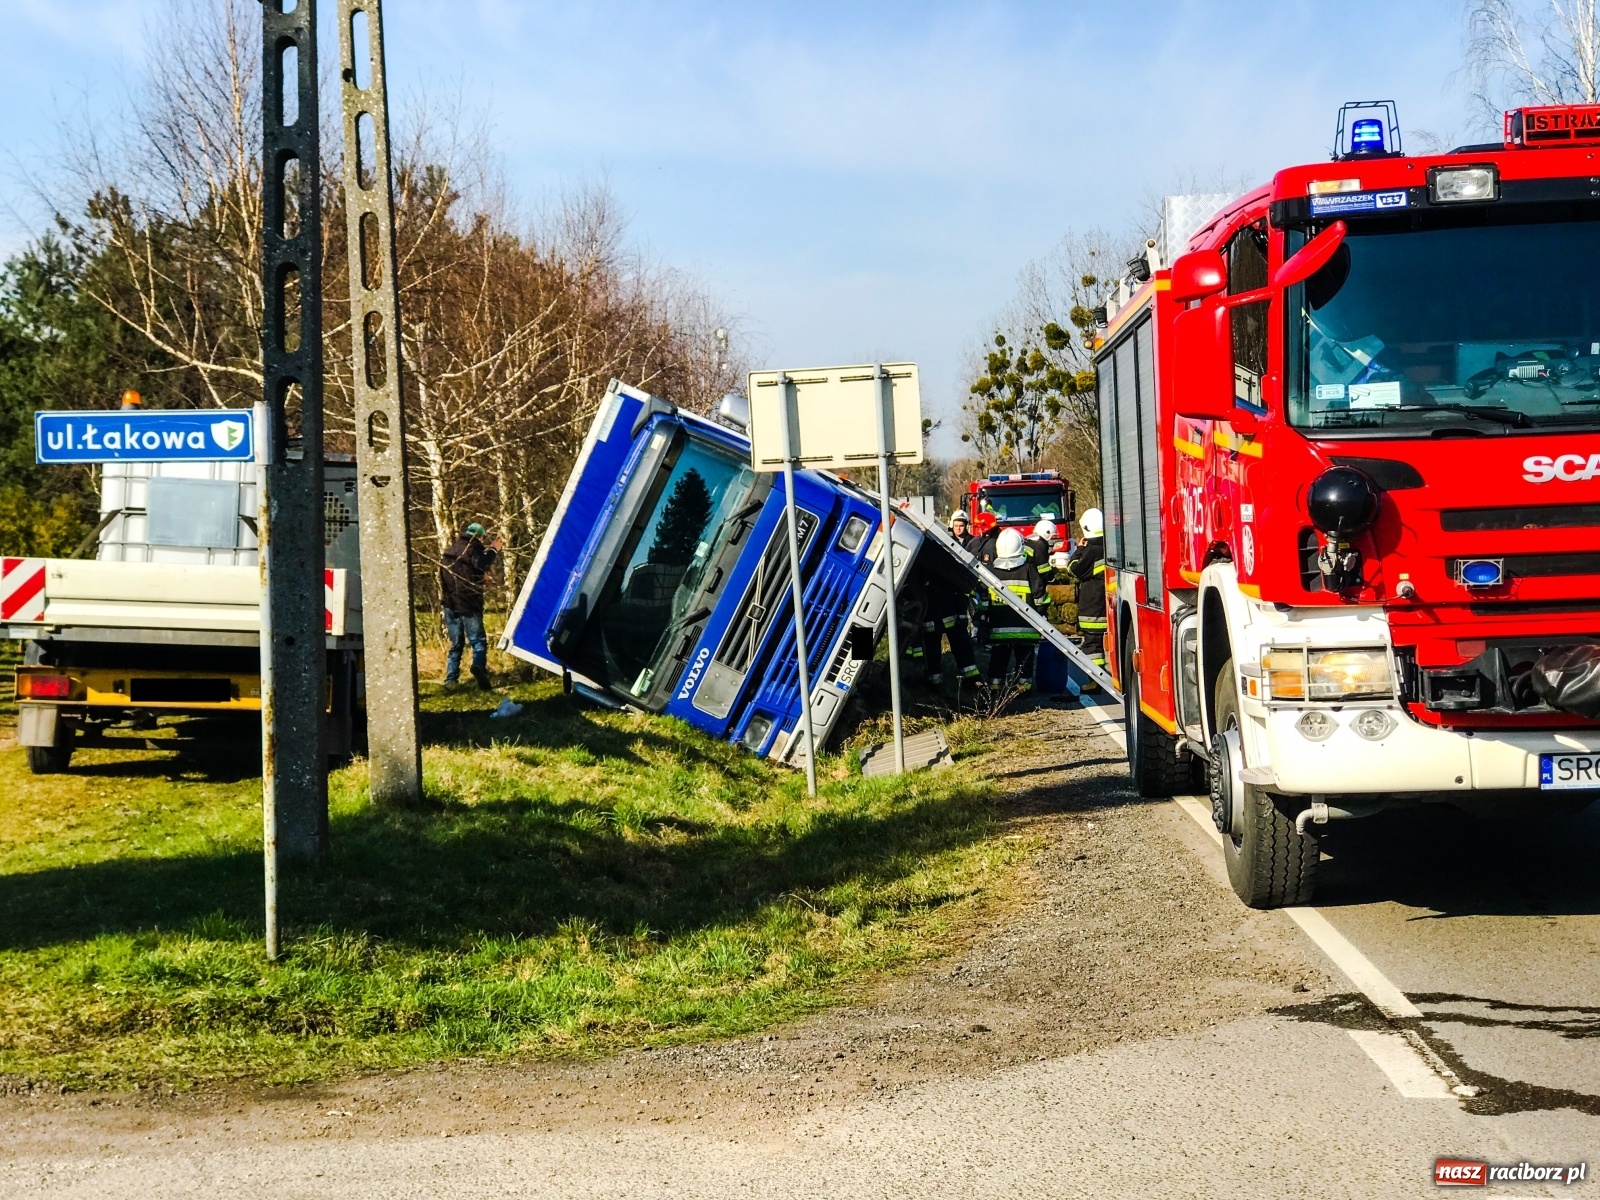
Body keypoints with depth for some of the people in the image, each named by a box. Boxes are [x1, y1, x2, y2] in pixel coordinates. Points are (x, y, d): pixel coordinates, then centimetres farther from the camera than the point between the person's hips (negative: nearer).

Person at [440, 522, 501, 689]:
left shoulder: (452, 549, 19)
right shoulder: (473, 548, -4)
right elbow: (483, 565, -22)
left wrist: (486, 551, 30)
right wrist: (493, 550, -6)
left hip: (450, 604, 7)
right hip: (468, 603, -7)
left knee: (456, 644, 13)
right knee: (478, 640, -8)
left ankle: (451, 679, 6)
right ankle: (479, 666, -34)